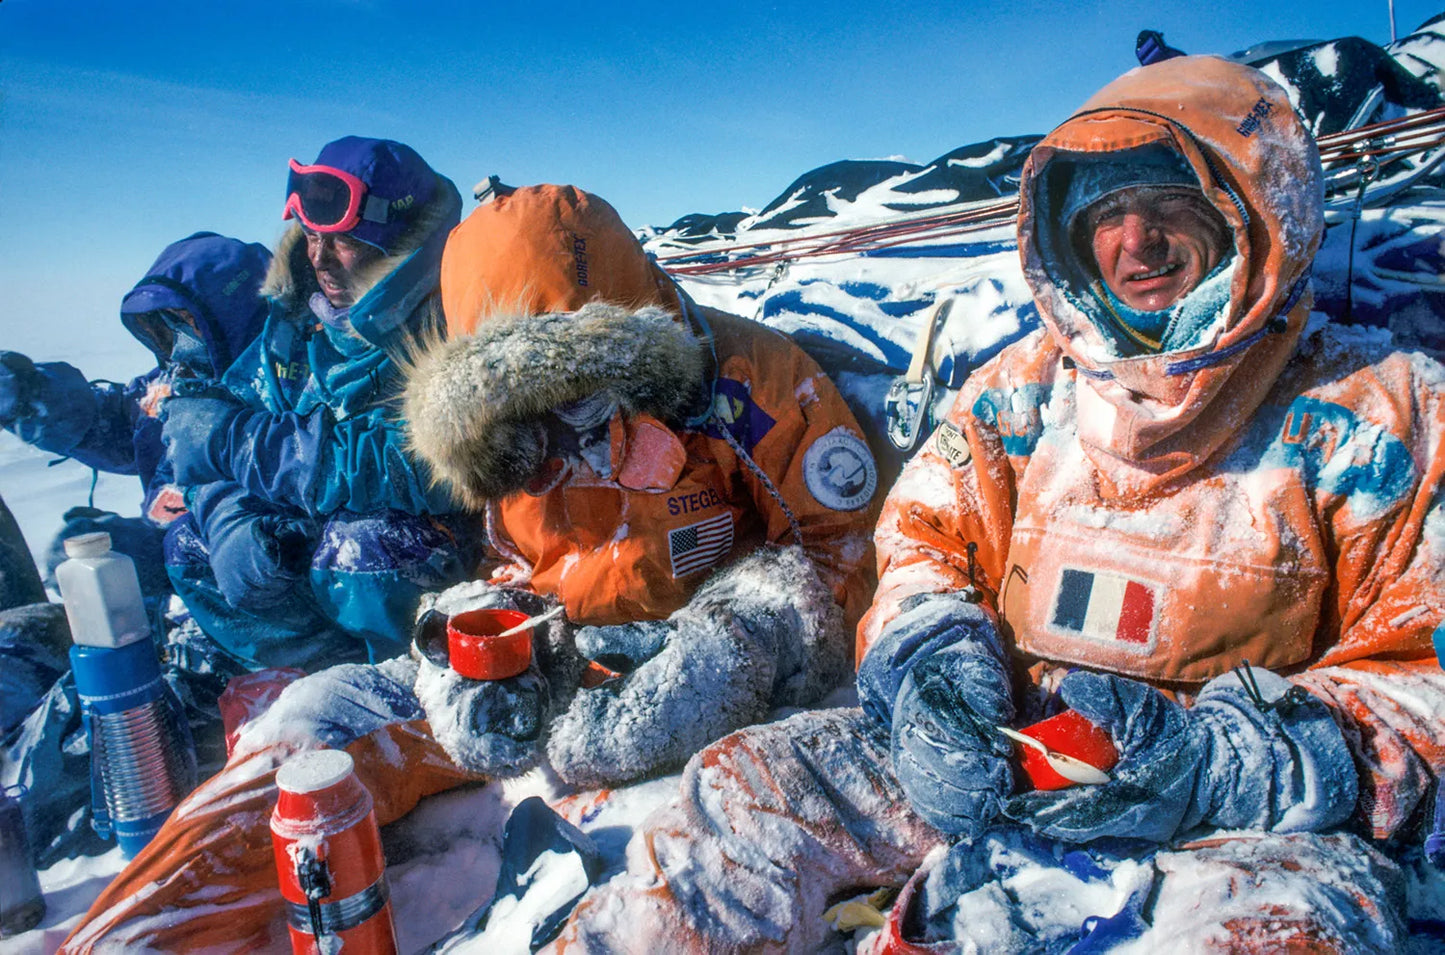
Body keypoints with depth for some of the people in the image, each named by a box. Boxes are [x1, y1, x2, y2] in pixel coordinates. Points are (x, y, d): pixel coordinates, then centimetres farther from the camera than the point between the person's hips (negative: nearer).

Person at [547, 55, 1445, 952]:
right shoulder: (1022, 389, 6)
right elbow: (925, 541, 9)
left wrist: (1238, 767, -19)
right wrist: (930, 667, -13)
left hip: (1257, 821, -1)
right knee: (742, 786, -15)